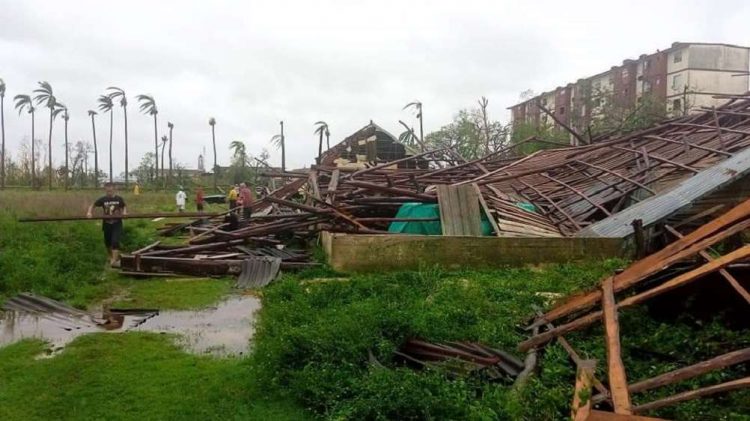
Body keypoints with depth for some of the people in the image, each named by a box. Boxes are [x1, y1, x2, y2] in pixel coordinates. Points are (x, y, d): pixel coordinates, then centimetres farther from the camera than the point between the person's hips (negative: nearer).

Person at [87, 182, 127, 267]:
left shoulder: (119, 199, -4)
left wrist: (124, 212, -9)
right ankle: (111, 257, 39)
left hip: (117, 224, -2)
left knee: (115, 241, -15)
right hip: (107, 224, 2)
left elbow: (124, 207, 12)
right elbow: (93, 206, 6)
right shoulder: (103, 199, -4)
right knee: (108, 243, 15)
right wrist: (89, 212, -13)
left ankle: (114, 261, -18)